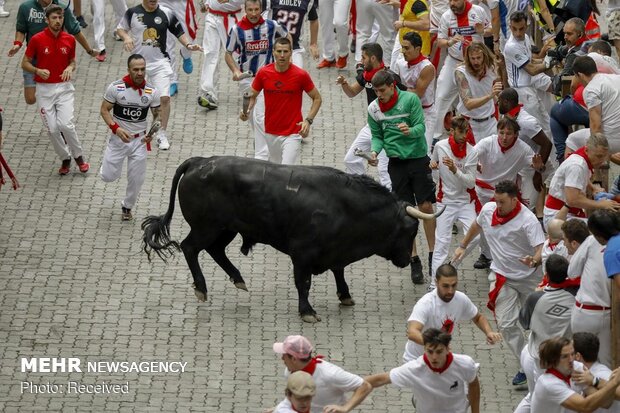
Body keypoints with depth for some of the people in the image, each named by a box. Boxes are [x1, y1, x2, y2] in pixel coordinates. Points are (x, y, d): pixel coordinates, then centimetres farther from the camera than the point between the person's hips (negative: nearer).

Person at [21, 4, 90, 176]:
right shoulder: (37, 39, -7)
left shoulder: (70, 40, 0)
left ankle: (79, 156, 6)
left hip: (64, 87, 0)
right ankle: (65, 159, 20)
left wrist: (70, 68, -8)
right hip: (44, 89, 0)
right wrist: (38, 70, -19)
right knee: (52, 129, -2)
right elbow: (25, 63, 0)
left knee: (66, 124, -16)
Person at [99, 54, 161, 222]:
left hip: (139, 140, 2)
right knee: (108, 176, -1)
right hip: (118, 138, -2)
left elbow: (158, 115, 4)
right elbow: (104, 110, -8)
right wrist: (116, 128, -23)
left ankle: (127, 207, 34)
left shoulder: (151, 91, -8)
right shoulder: (116, 87, -15)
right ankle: (109, 163, 35)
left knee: (136, 180, 7)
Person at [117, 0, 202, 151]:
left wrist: (188, 45, -6)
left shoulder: (166, 14, -3)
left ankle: (162, 135, 2)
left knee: (165, 98, -10)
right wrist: (126, 37, -11)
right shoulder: (133, 12, -4)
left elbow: (178, 32, 8)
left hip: (160, 62, 0)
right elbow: (120, 28, 9)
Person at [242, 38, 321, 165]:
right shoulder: (263, 73, -3)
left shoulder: (301, 75, -10)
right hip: (271, 133, 4)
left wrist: (308, 120, -12)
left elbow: (317, 98, 2)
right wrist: (246, 111, -11)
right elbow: (252, 96, 10)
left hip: (292, 134, -4)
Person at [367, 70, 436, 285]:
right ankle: (414, 261, 10)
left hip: (418, 157, -2)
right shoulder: (374, 109, 1)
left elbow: (421, 126, -13)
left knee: (425, 206, -2)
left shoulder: (410, 99, -9)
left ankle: (433, 255, 11)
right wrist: (375, 151, -12)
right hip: (396, 162, 2)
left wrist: (410, 131, -35)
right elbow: (377, 136, 8)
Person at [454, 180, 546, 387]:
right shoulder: (488, 209, -8)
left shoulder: (528, 220, -25)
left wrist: (534, 261, -52)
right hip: (503, 277, 4)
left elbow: (541, 249, -31)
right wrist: (463, 246, 24)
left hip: (528, 277, -4)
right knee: (506, 324, -8)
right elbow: (477, 226, 16)